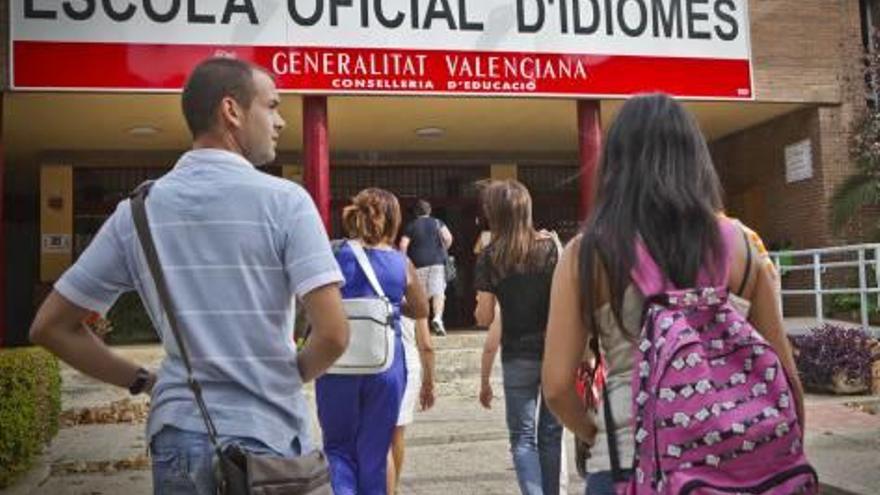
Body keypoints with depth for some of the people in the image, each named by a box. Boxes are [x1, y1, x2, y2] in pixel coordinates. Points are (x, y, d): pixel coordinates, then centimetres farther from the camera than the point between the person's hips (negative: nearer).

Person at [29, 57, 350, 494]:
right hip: (267, 439, -3)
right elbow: (333, 335, -18)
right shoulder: (284, 200, -11)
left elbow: (50, 328, 5)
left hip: (178, 440, 3)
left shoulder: (138, 209, 1)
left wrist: (142, 381, 9)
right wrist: (288, 376, 1)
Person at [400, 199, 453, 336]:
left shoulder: (411, 226, 7)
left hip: (419, 263, 1)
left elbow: (403, 245, -4)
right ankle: (438, 317, -28)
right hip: (437, 261, -1)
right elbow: (448, 238, -6)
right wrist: (444, 250, 11)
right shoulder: (437, 223, 8)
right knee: (438, 292, -6)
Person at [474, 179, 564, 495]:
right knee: (551, 434, 14)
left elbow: (484, 318, -3)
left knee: (523, 437, 7)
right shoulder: (550, 247, -3)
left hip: (517, 357, -1)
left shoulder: (490, 258, -4)